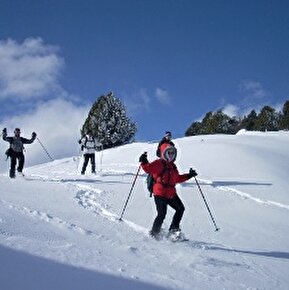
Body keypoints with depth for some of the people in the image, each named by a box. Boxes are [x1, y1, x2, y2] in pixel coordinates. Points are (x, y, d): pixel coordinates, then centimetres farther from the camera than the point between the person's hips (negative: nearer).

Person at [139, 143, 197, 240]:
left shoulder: (173, 166, 21)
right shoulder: (158, 163, -3)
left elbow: (177, 178, 30)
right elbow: (148, 169, -16)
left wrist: (189, 175, 30)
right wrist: (144, 162, -33)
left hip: (171, 193, 8)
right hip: (160, 193, -8)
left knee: (180, 209, 11)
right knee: (162, 214, -13)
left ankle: (174, 229, 19)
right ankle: (154, 233, 0)